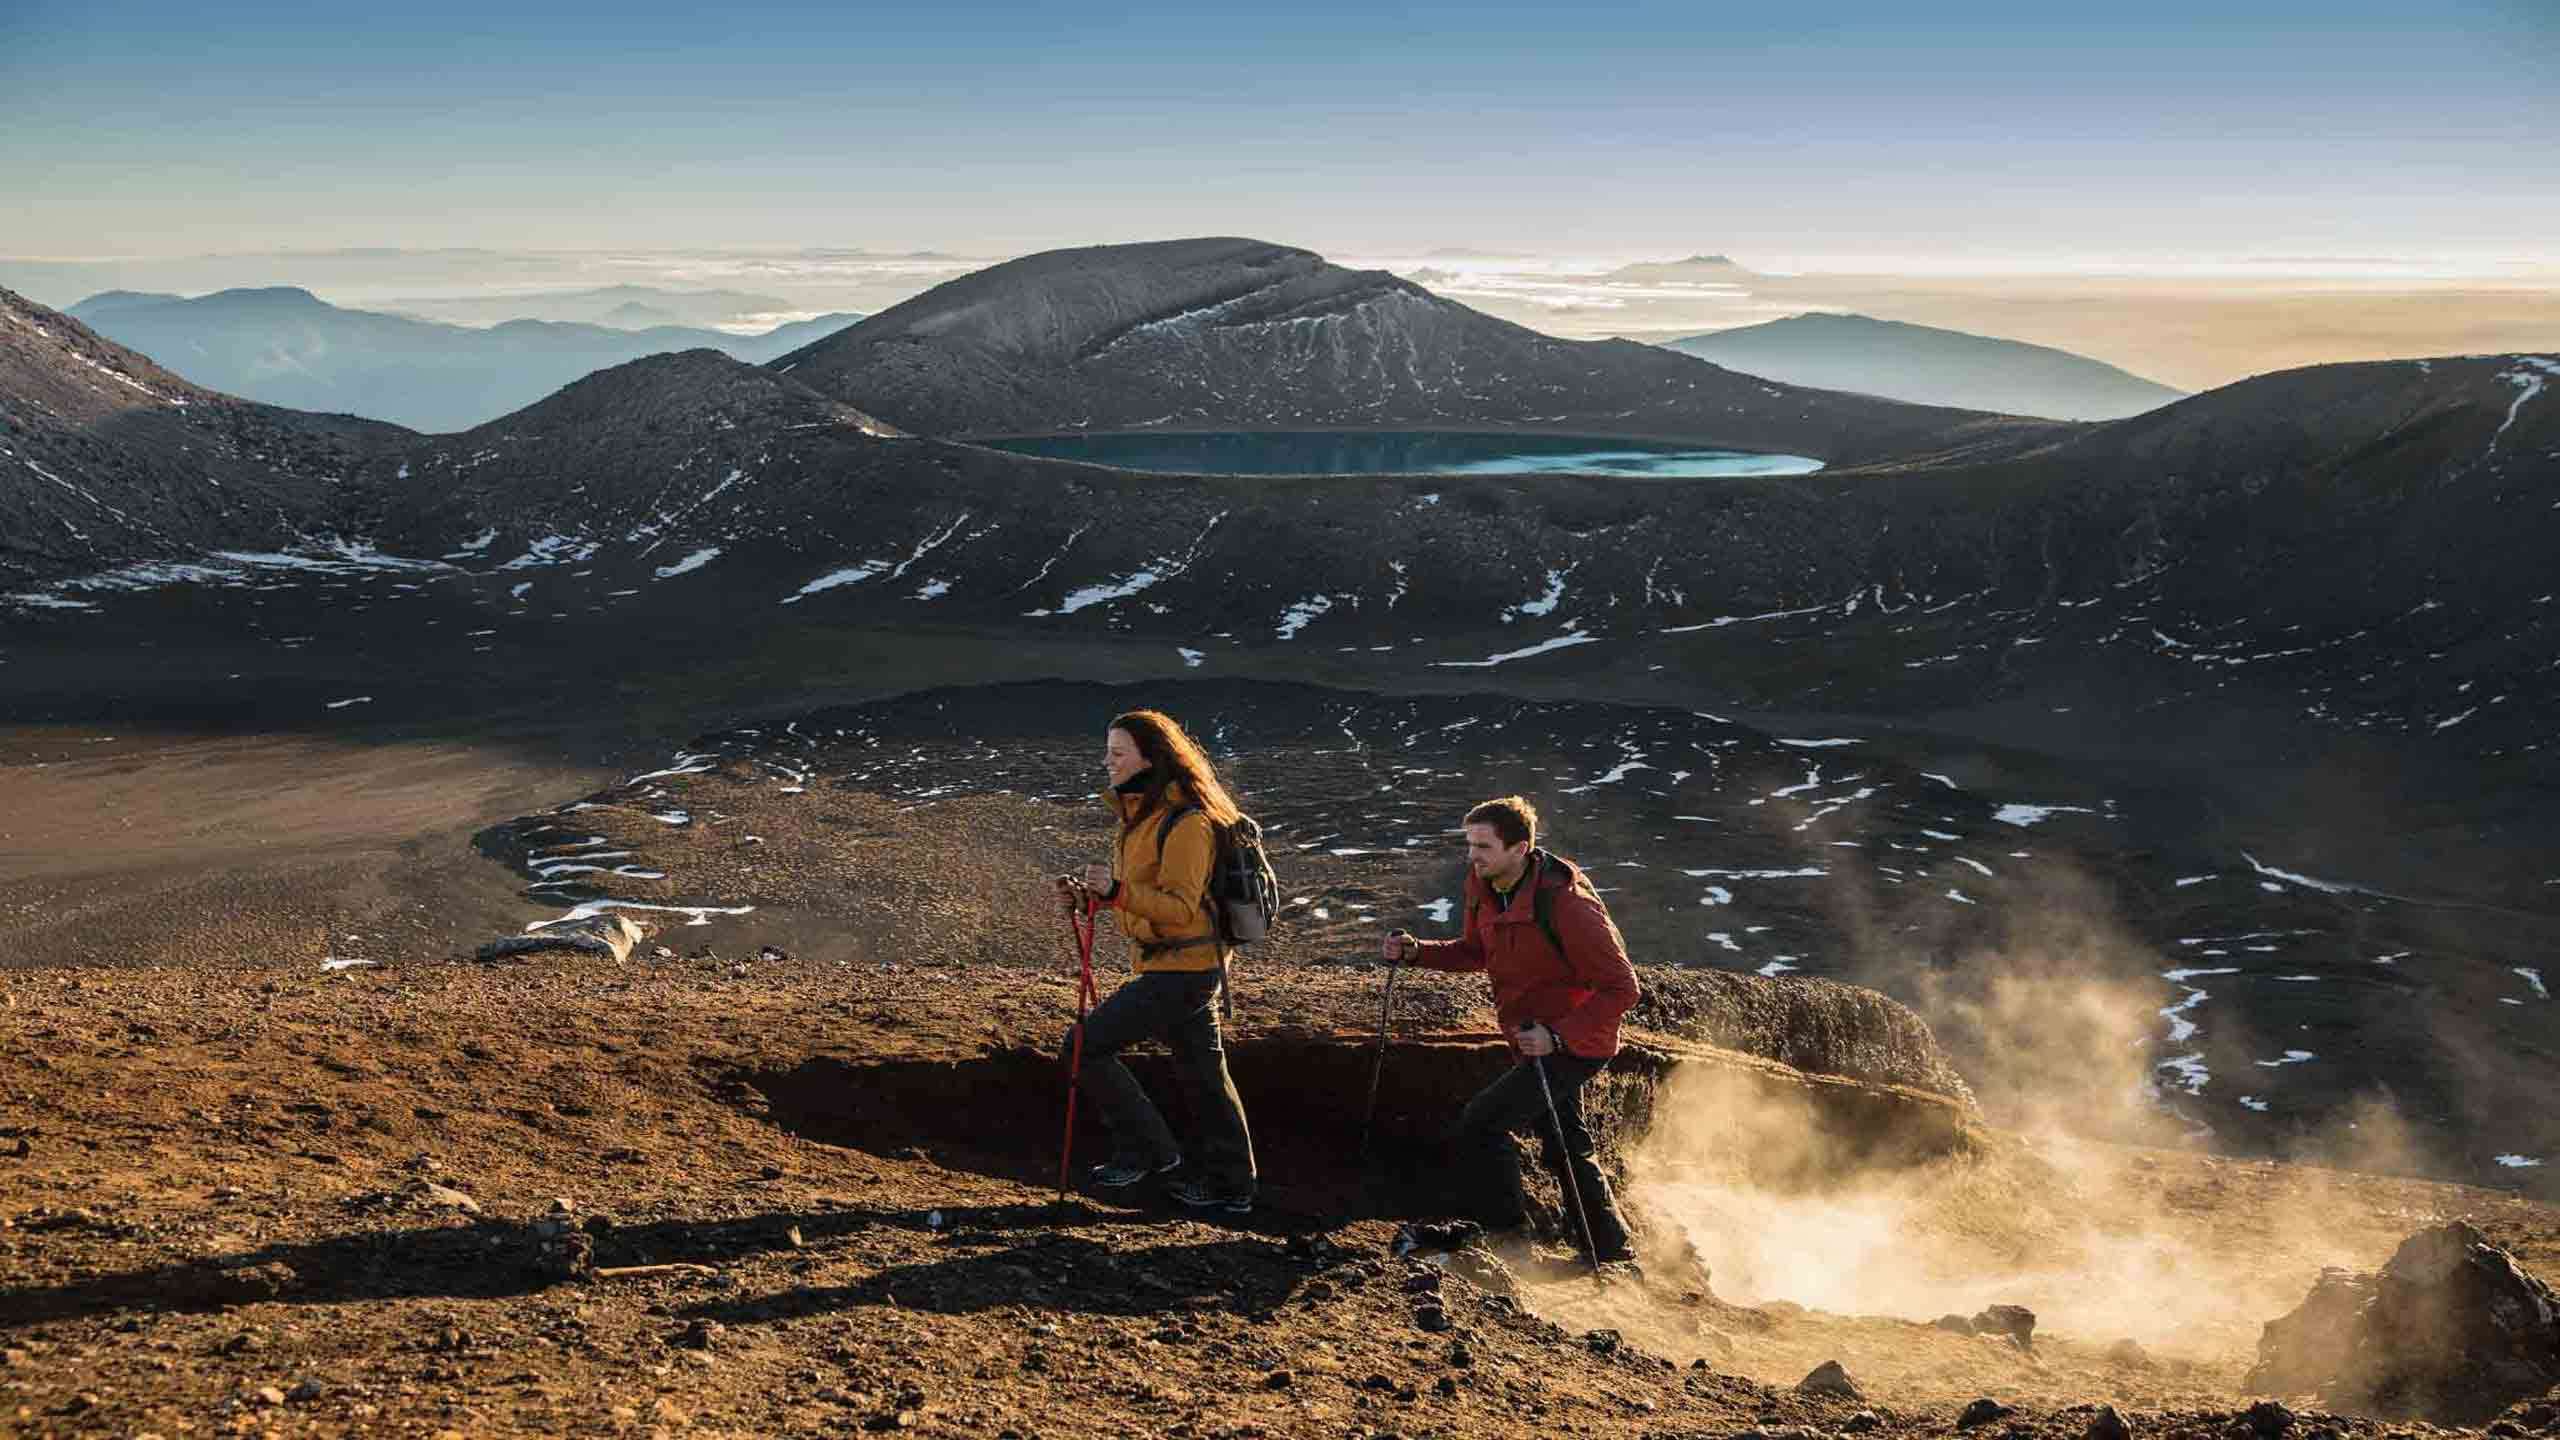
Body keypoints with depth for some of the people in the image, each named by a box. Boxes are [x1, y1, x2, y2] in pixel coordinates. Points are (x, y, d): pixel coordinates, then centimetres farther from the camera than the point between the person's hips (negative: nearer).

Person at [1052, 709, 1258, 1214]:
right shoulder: (1143, 814, 12)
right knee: (1202, 1070, 15)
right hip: (1187, 966, 10)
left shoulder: (1186, 822, -20)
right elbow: (1142, 897, 18)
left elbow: (1179, 908, -24)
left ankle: (1145, 1149, 2)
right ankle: (1230, 1186, 24)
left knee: (1085, 1047, -9)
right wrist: (1088, 896, 1)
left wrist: (1117, 891, -37)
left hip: (1180, 968, -10)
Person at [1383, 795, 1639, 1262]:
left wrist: (1557, 1036, -33)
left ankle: (1508, 1236, 2)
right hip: (1537, 1042, 9)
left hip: (1575, 1044, -9)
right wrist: (1416, 952, -3)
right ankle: (1611, 1253, 39)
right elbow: (1476, 952, 14)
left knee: (1478, 1126, -14)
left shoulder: (1565, 905, -30)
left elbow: (1621, 988, -26)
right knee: (1564, 1147, 23)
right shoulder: (1484, 889, -5)